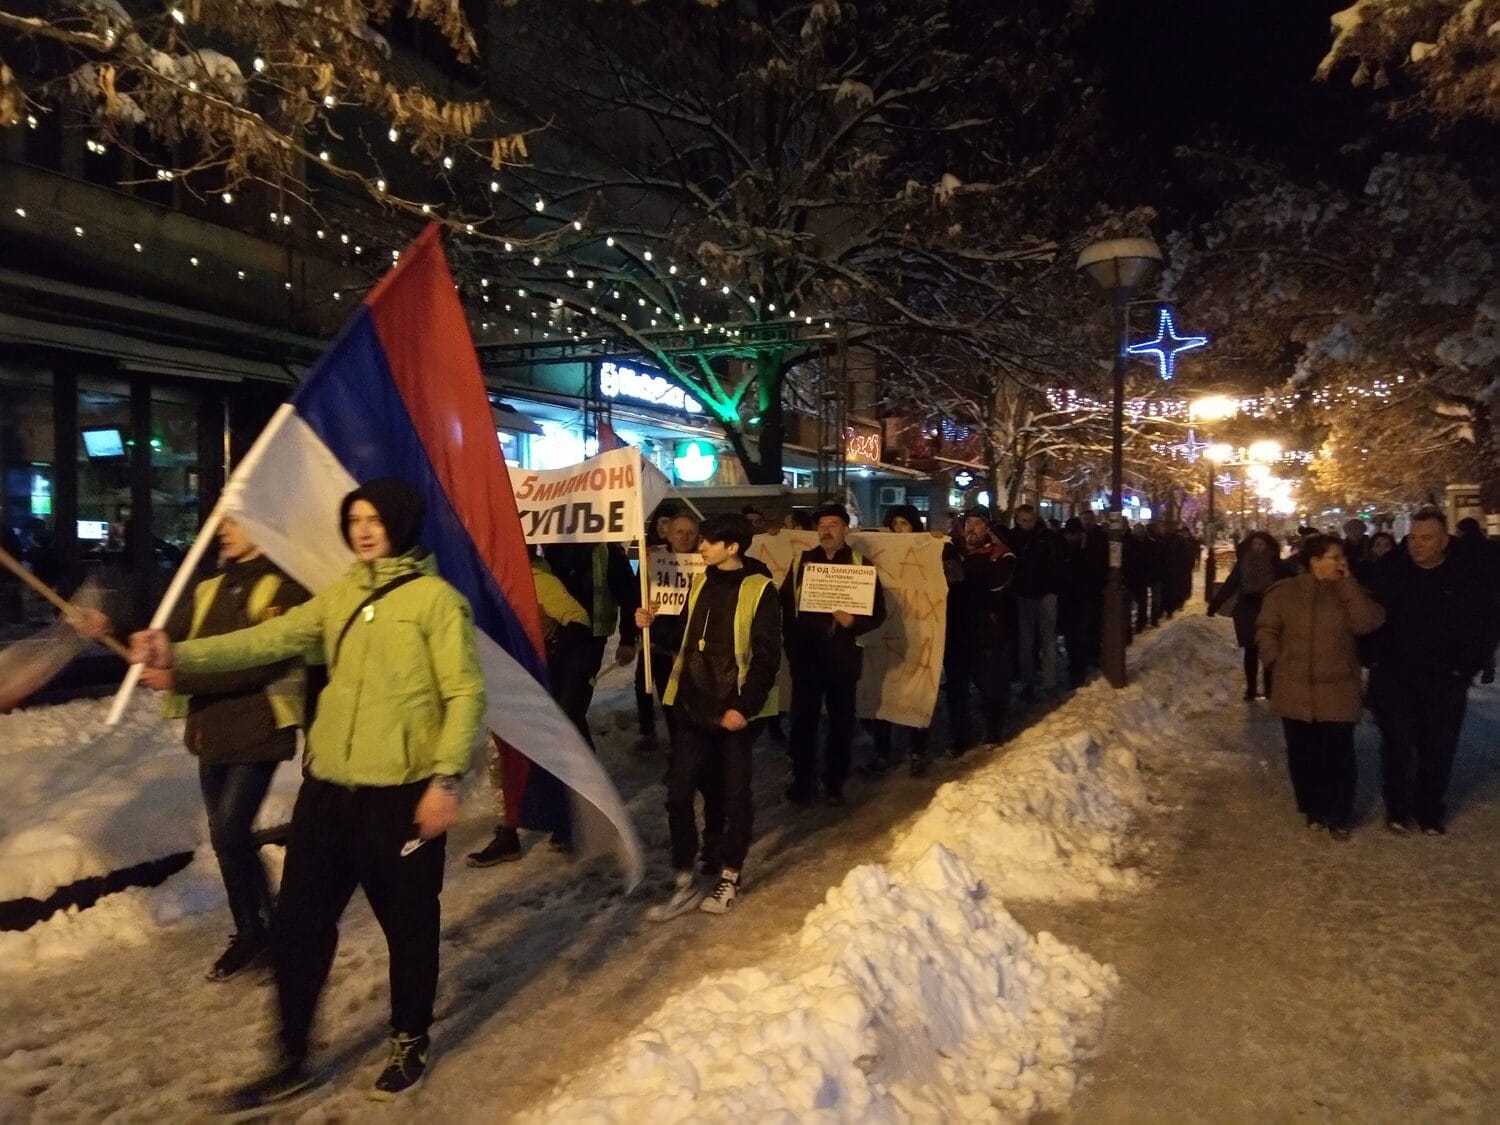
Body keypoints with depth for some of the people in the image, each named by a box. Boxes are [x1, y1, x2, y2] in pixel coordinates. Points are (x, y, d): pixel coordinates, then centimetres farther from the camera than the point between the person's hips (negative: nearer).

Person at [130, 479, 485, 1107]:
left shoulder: (435, 598, -9)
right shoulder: (338, 596, 11)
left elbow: (465, 693, -12)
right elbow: (267, 641, 3)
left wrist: (445, 778, -16)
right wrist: (180, 655, -11)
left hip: (401, 793, -6)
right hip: (327, 787, 6)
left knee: (407, 923, 10)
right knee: (298, 922, 13)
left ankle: (409, 1045, 33)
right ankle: (293, 1059, 32)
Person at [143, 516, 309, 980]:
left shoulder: (285, 590, -11)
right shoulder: (208, 591, 13)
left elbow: (259, 666, -20)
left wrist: (177, 680, -20)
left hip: (256, 734, -7)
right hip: (210, 734, 8)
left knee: (230, 833, -11)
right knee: (226, 837, 13)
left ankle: (264, 927, 10)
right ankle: (250, 932, 29)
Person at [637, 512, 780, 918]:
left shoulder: (759, 590, -10)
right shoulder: (698, 584, 8)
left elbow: (766, 656, -12)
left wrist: (745, 706, -17)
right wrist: (653, 624, 0)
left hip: (734, 710, -5)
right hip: (692, 706, 5)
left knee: (735, 794, 9)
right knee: (678, 793, 4)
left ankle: (729, 879, 24)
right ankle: (685, 883, 17)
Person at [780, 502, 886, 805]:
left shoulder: (861, 565, 4)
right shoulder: (800, 562, 7)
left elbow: (878, 612, 0)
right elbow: (785, 604, 3)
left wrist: (854, 622, -18)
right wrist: (790, 641, -5)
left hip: (843, 657, 0)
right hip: (806, 655, 0)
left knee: (841, 721, 9)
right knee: (802, 719, 4)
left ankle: (834, 783, 22)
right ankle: (802, 780, 18)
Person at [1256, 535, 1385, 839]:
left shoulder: (1349, 592, 1)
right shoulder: (1283, 592, -3)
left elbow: (1368, 623, -16)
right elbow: (1266, 630, 4)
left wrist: (1348, 584, -16)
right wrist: (1278, 661, -5)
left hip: (1337, 693, 0)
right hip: (1296, 691, 0)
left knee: (1338, 756, 3)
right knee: (1302, 755, 11)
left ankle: (1339, 816, 20)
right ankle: (1313, 808, 30)